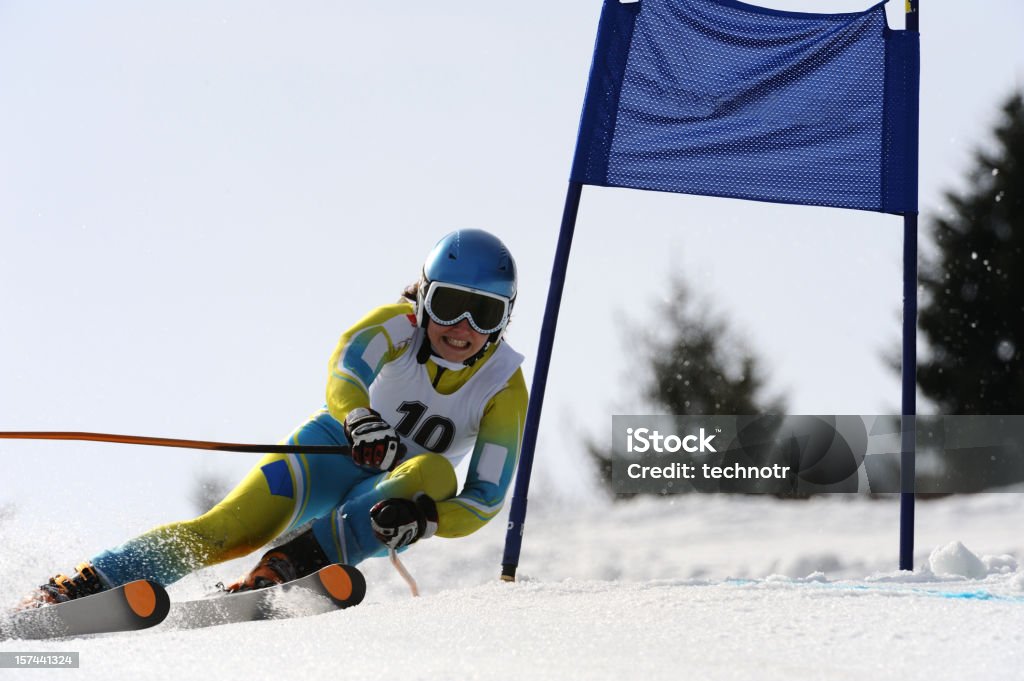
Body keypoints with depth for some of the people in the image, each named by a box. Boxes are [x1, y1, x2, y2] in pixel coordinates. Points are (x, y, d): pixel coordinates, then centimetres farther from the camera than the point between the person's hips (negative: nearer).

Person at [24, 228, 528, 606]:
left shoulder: (504, 387, -15)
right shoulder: (398, 325, -16)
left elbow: (487, 495, -19)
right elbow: (348, 364, -38)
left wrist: (426, 518, -40)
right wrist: (359, 419, -60)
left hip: (392, 496, 0)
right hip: (333, 449, 0)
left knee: (436, 474, -34)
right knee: (235, 528, -27)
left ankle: (289, 566, -45)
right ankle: (81, 585, -28)